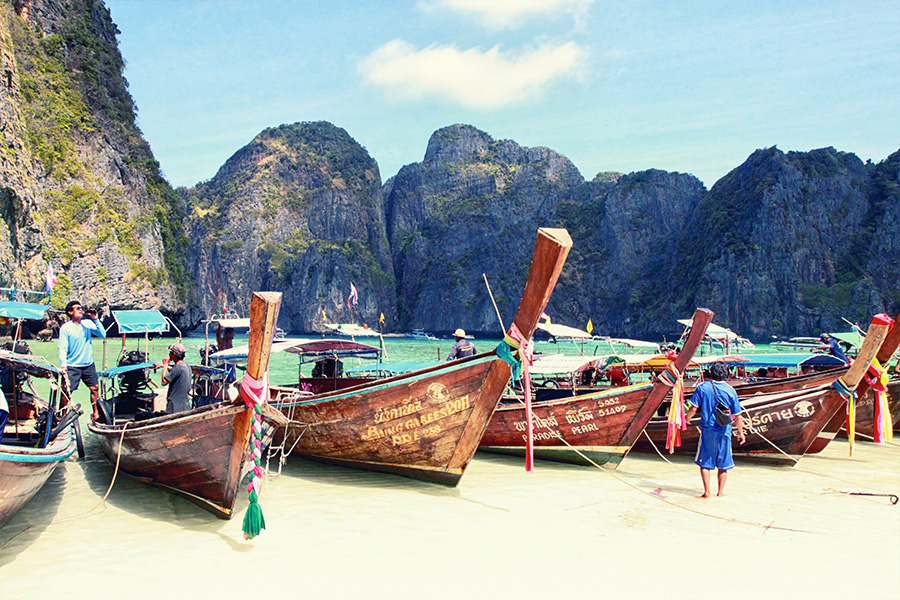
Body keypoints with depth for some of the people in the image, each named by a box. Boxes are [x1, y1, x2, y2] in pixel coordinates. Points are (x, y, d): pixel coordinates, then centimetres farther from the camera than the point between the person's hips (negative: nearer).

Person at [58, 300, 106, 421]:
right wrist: (63, 365, -20)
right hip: (72, 367, -4)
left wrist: (95, 320, -12)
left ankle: (96, 413, 21)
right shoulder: (65, 328, -6)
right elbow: (62, 348, -9)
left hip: (89, 365, 4)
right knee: (68, 392, -4)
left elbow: (103, 334, -3)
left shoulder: (88, 323, 3)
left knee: (95, 388, 8)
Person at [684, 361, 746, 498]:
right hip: (724, 431, 1)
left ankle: (707, 491, 3)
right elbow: (737, 416, 0)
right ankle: (720, 491, 18)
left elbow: (693, 408, -6)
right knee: (723, 463, 14)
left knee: (705, 462, 8)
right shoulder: (730, 390, -3)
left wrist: (688, 417, 15)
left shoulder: (702, 387, -5)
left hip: (707, 430, -1)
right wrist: (740, 432, 12)